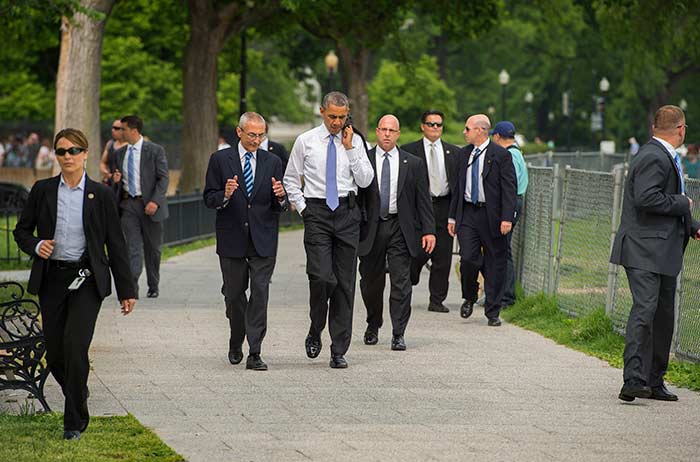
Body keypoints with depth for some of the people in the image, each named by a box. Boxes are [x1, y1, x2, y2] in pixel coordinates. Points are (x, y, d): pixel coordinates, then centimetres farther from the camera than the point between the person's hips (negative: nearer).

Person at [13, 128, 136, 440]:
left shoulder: (101, 195, 0)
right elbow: (21, 230, 12)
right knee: (55, 353, 5)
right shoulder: (43, 190, 4)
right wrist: (36, 246, -11)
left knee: (75, 344, -17)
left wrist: (126, 290, 2)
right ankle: (77, 398, 34)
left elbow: (115, 243, 3)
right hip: (52, 279, 3)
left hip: (87, 280, -3)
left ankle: (75, 422, -8)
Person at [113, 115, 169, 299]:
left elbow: (163, 178, -7)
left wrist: (155, 201, -19)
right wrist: (115, 180, -4)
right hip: (128, 204, 3)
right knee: (132, 247, -9)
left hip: (150, 205, -3)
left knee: (152, 249, 9)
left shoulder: (155, 150, -4)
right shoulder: (120, 153, 11)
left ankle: (153, 287, 24)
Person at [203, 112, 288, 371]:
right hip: (232, 239, 0)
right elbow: (209, 198, -1)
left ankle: (254, 354, -10)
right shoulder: (220, 160, 2)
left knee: (260, 294, -9)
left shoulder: (272, 162, 7)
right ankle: (236, 344, 32)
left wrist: (280, 197, -15)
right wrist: (225, 195, -21)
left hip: (263, 240, 0)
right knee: (234, 295, 9)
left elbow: (280, 206, 8)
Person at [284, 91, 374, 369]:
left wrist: (350, 148, -6)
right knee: (322, 277, -17)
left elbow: (365, 181, -1)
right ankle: (315, 332, 7)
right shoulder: (306, 141, 3)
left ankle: (339, 351, 6)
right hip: (317, 213, -2)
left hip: (347, 213, 2)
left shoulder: (355, 142, 6)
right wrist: (302, 208, 2)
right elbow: (290, 179, 12)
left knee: (345, 283, 2)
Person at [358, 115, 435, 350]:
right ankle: (373, 326, 31)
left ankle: (398, 335, -4)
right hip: (370, 228, 0)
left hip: (400, 228, 0)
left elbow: (423, 200, 5)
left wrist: (428, 231, -2)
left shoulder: (413, 164, 5)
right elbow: (355, 196, 1)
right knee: (371, 282, 10)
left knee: (401, 282, -7)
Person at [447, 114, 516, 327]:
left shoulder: (501, 155, -6)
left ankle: (493, 312, 10)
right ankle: (469, 298, 16)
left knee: (495, 264, 2)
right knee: (468, 258, -10)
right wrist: (452, 216, 14)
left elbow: (509, 189, -8)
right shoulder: (464, 154, 11)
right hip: (468, 214, 4)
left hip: (491, 216, -4)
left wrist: (507, 218, -17)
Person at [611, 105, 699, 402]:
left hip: (665, 252, 11)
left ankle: (654, 382, 18)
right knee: (645, 310, -17)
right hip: (645, 250, -11)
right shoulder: (653, 158, -14)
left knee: (663, 316, 12)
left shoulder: (664, 157, 20)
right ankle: (634, 380, -22)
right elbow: (646, 198, -26)